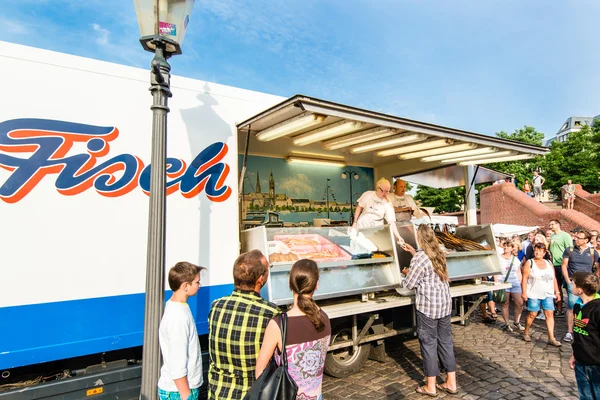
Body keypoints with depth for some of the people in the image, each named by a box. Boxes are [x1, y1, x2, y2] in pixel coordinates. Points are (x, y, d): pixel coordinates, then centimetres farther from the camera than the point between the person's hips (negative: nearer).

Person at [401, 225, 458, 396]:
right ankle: (451, 383, 24)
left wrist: (407, 272, 7)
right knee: (445, 341, 14)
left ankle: (430, 387, 14)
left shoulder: (419, 257, -17)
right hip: (445, 303, 7)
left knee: (429, 344, 3)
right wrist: (413, 252, 31)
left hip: (428, 306, -7)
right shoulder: (438, 254, 6)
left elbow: (409, 284, -13)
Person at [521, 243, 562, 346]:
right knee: (532, 314, 0)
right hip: (534, 294, -4)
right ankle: (526, 333, 18)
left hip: (548, 294, 4)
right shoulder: (529, 263, -1)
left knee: (550, 314, -2)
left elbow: (554, 279, 16)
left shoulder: (549, 263, 13)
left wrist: (557, 292, 11)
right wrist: (524, 292, -12)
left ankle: (551, 338, 3)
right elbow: (524, 279, -6)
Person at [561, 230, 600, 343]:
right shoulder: (569, 250, 5)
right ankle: (569, 332, 0)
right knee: (571, 307, -4)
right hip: (573, 283, -1)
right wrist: (568, 281, -3)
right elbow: (564, 266, 5)